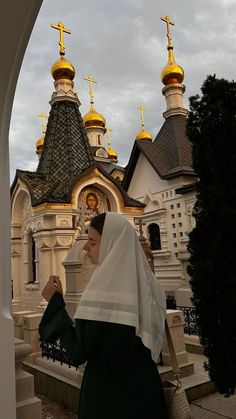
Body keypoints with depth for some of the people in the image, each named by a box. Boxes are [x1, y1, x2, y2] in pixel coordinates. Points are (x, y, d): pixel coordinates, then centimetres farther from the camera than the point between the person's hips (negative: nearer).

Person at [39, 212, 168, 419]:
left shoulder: (104, 286, -23)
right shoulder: (147, 281, -2)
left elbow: (78, 353, -19)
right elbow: (152, 340, 9)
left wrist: (55, 301, -14)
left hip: (107, 393, -6)